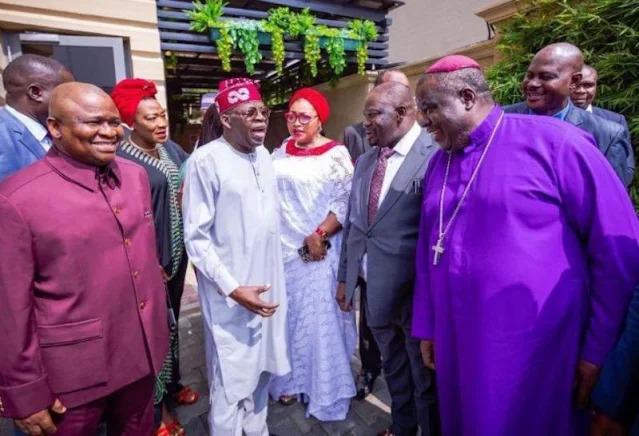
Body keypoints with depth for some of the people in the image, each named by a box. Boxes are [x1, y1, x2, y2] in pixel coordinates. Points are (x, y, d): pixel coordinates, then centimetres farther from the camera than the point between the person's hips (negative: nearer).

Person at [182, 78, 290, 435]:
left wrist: (275, 278, 13)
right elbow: (196, 237, -14)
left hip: (269, 286, 7)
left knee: (261, 371, 22)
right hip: (231, 294, -6)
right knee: (232, 383, 8)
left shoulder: (264, 155, 5)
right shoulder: (206, 160, -15)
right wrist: (233, 288, -19)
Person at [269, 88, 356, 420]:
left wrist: (318, 236, -18)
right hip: (282, 249, 5)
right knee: (287, 315, 14)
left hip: (319, 251, -5)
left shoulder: (336, 153, -6)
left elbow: (345, 202, -12)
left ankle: (325, 391, 25)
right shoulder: (280, 153, 9)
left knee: (320, 318, 4)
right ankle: (290, 380, 35)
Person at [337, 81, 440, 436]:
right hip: (374, 290, 7)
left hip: (416, 291, -7)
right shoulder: (365, 161, 8)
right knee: (394, 372, 27)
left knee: (426, 380, 16)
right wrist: (344, 277, 13)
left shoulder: (435, 155, -15)